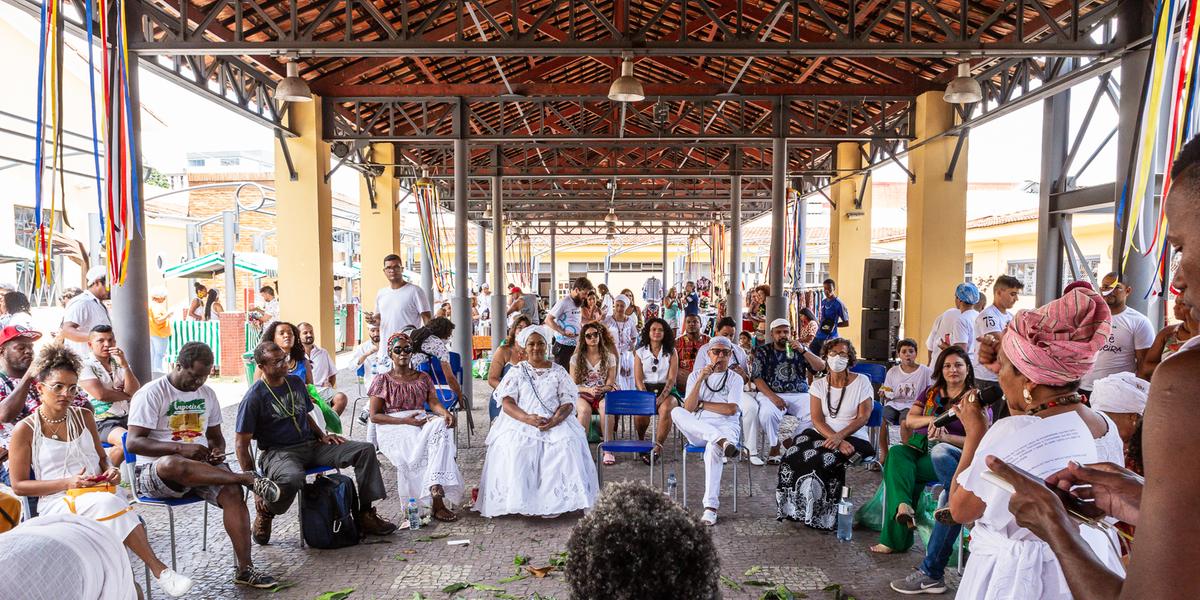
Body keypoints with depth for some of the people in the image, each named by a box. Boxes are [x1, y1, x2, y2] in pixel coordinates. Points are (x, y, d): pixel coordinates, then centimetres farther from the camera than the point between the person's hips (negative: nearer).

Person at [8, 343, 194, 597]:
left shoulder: (84, 417, 14)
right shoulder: (25, 430, 2)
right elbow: (19, 485, 1)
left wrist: (110, 471, 0)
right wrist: (67, 483, -12)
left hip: (101, 491, 3)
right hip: (58, 501, -3)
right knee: (105, 503, -36)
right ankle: (157, 569, -33)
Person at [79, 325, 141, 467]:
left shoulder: (119, 361, 14)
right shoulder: (85, 365, -2)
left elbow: (135, 391, -1)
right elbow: (101, 394, -15)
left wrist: (124, 365, -12)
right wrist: (126, 394, 2)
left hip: (126, 417, 6)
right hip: (102, 422, -6)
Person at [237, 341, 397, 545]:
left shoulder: (296, 382, 11)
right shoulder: (254, 397, -9)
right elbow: (242, 445, -9)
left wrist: (322, 436, 7)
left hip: (311, 445, 6)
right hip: (279, 452, -6)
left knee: (365, 450, -9)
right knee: (292, 479, -42)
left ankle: (365, 515, -6)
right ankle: (265, 513, -7)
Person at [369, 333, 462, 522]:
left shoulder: (423, 378, 20)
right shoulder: (382, 380, 10)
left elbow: (434, 402, 5)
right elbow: (374, 416, 0)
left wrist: (446, 413, -20)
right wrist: (405, 420, -15)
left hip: (422, 423, 3)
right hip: (393, 428, -3)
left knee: (440, 425, -34)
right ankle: (438, 501, -37)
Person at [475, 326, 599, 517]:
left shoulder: (558, 371, 15)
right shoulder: (517, 372, 14)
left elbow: (568, 402, 6)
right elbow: (507, 403, 1)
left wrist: (556, 419, -17)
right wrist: (527, 418, -19)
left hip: (555, 423, 0)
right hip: (520, 421, 0)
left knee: (567, 446, -31)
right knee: (514, 449, -32)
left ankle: (559, 501, -24)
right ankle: (518, 501, -25)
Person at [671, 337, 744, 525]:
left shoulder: (735, 378, 15)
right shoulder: (695, 376, 17)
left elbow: (731, 409, -3)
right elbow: (688, 407, 0)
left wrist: (701, 404, 1)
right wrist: (701, 379, -9)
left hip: (726, 426, -2)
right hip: (697, 430, 2)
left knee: (712, 449, -37)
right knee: (676, 412, -29)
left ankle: (711, 507, -39)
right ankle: (722, 441, -43)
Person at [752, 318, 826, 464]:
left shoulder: (800, 349, 14)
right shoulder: (763, 351, 8)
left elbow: (821, 367, 3)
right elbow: (757, 378, -2)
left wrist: (803, 350, -11)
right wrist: (772, 396, -17)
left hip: (799, 395, 2)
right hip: (771, 394, -2)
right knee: (767, 414, -34)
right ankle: (774, 445, -6)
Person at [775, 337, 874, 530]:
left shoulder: (862, 382, 1)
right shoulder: (818, 385, 8)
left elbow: (863, 417, -6)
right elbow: (817, 420, -2)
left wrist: (839, 436, -20)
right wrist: (837, 441, -20)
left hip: (852, 438, -3)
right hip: (821, 434, 3)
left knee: (822, 460, -31)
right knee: (794, 455, -25)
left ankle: (822, 515, -11)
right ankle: (797, 508, -9)